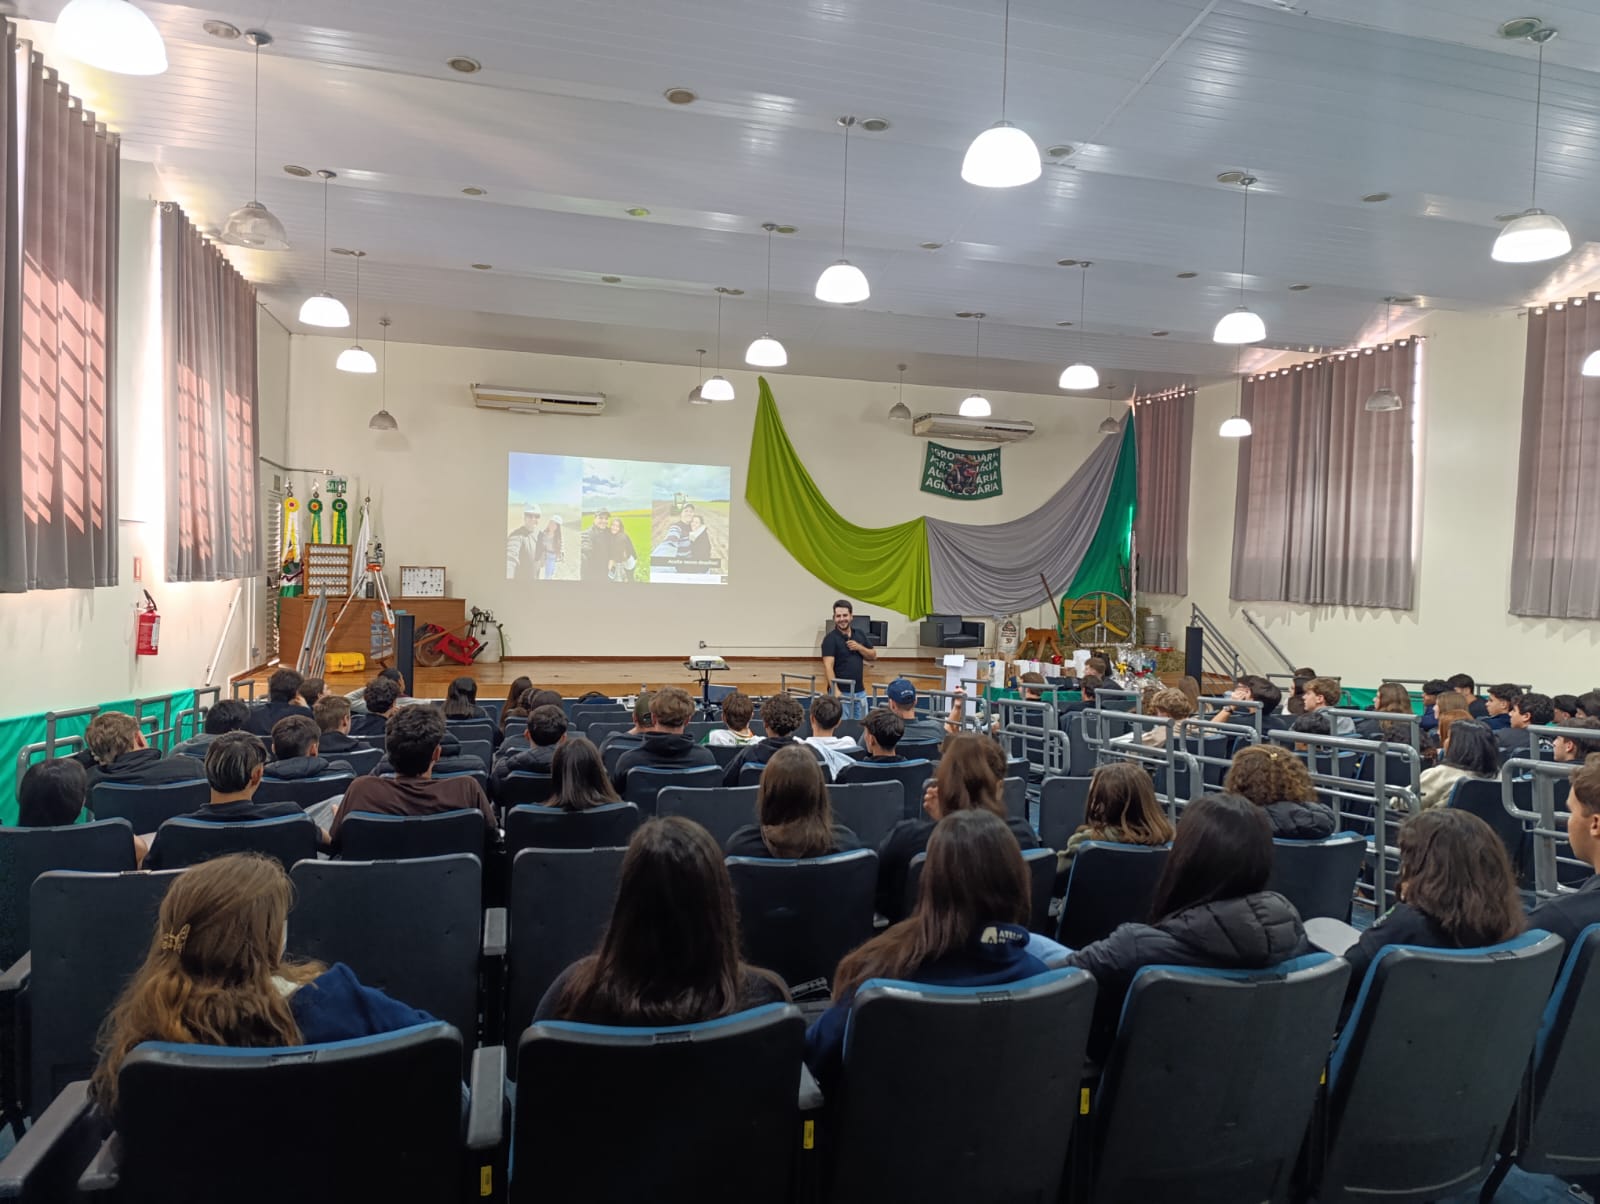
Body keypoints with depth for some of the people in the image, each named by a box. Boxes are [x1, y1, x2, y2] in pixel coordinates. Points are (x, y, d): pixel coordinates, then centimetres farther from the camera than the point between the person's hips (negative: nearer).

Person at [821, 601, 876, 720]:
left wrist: (859, 647, -7)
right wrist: (835, 690, -30)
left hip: (860, 691, 6)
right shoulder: (830, 638, -11)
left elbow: (873, 656, 12)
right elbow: (828, 666, -19)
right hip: (841, 692, -6)